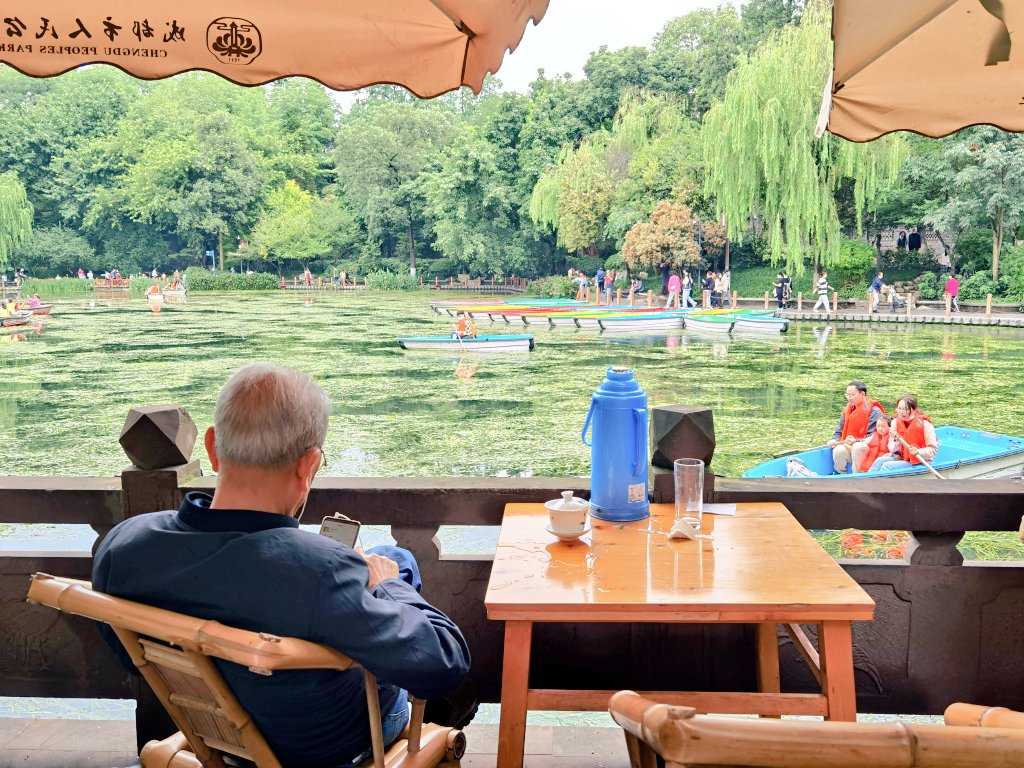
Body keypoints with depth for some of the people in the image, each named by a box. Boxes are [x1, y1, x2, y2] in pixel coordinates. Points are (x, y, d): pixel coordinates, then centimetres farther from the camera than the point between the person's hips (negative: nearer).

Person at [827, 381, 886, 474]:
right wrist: (834, 440, -1)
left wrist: (856, 441, -25)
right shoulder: (847, 410, 14)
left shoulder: (874, 411, -7)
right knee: (838, 450, -29)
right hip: (849, 446, 5)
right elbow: (839, 431, 20)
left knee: (857, 447, -38)